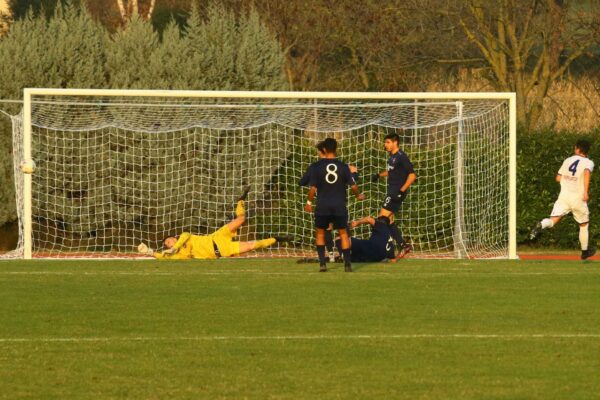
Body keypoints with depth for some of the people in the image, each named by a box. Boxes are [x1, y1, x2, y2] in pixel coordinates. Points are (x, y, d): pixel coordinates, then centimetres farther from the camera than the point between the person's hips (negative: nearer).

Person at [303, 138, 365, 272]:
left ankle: (322, 263, 8)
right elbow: (353, 186, -1)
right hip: (340, 206, 1)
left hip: (322, 206, -1)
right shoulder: (343, 166, -4)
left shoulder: (316, 166, -7)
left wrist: (309, 202, 9)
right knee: (343, 233, 10)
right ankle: (347, 264, 3)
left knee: (320, 233, 16)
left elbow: (313, 188, -6)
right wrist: (359, 195, 20)